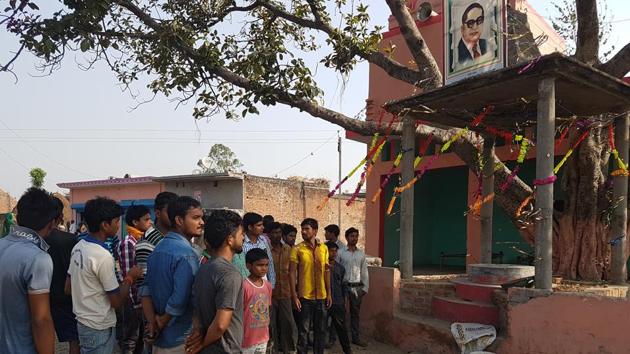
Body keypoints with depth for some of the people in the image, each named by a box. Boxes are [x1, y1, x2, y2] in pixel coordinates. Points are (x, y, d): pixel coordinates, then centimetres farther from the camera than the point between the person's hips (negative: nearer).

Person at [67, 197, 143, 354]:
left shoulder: (78, 247, 1)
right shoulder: (103, 256, -25)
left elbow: (68, 288, 10)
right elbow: (117, 301, -19)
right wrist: (130, 278, -6)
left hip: (82, 320, 8)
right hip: (99, 328, -8)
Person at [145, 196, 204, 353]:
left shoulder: (158, 248, 4)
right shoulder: (186, 254, -23)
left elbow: (146, 288, 7)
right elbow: (180, 300, -28)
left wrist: (153, 321, 3)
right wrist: (161, 323, -12)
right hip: (181, 340, -8)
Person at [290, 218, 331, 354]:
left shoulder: (324, 248, 5)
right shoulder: (297, 249, -7)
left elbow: (326, 271, 9)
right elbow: (292, 273, -8)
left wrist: (329, 293, 7)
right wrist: (294, 296, -12)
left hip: (321, 296, 4)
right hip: (305, 297, -4)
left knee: (321, 329, 13)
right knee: (303, 330, 5)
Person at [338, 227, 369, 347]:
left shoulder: (361, 254, 10)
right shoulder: (340, 253, -3)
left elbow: (364, 272, 12)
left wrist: (365, 287, 7)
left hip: (357, 287, 4)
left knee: (355, 313, 11)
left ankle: (356, 337, 21)